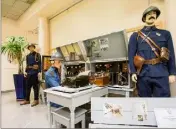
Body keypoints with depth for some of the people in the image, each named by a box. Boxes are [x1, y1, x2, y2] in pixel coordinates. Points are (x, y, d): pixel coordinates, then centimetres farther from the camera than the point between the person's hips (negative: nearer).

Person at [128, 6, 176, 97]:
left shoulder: (165, 34, 16)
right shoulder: (135, 36, 10)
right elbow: (131, 55, 2)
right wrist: (133, 72, -7)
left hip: (161, 74, 1)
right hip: (142, 74, -1)